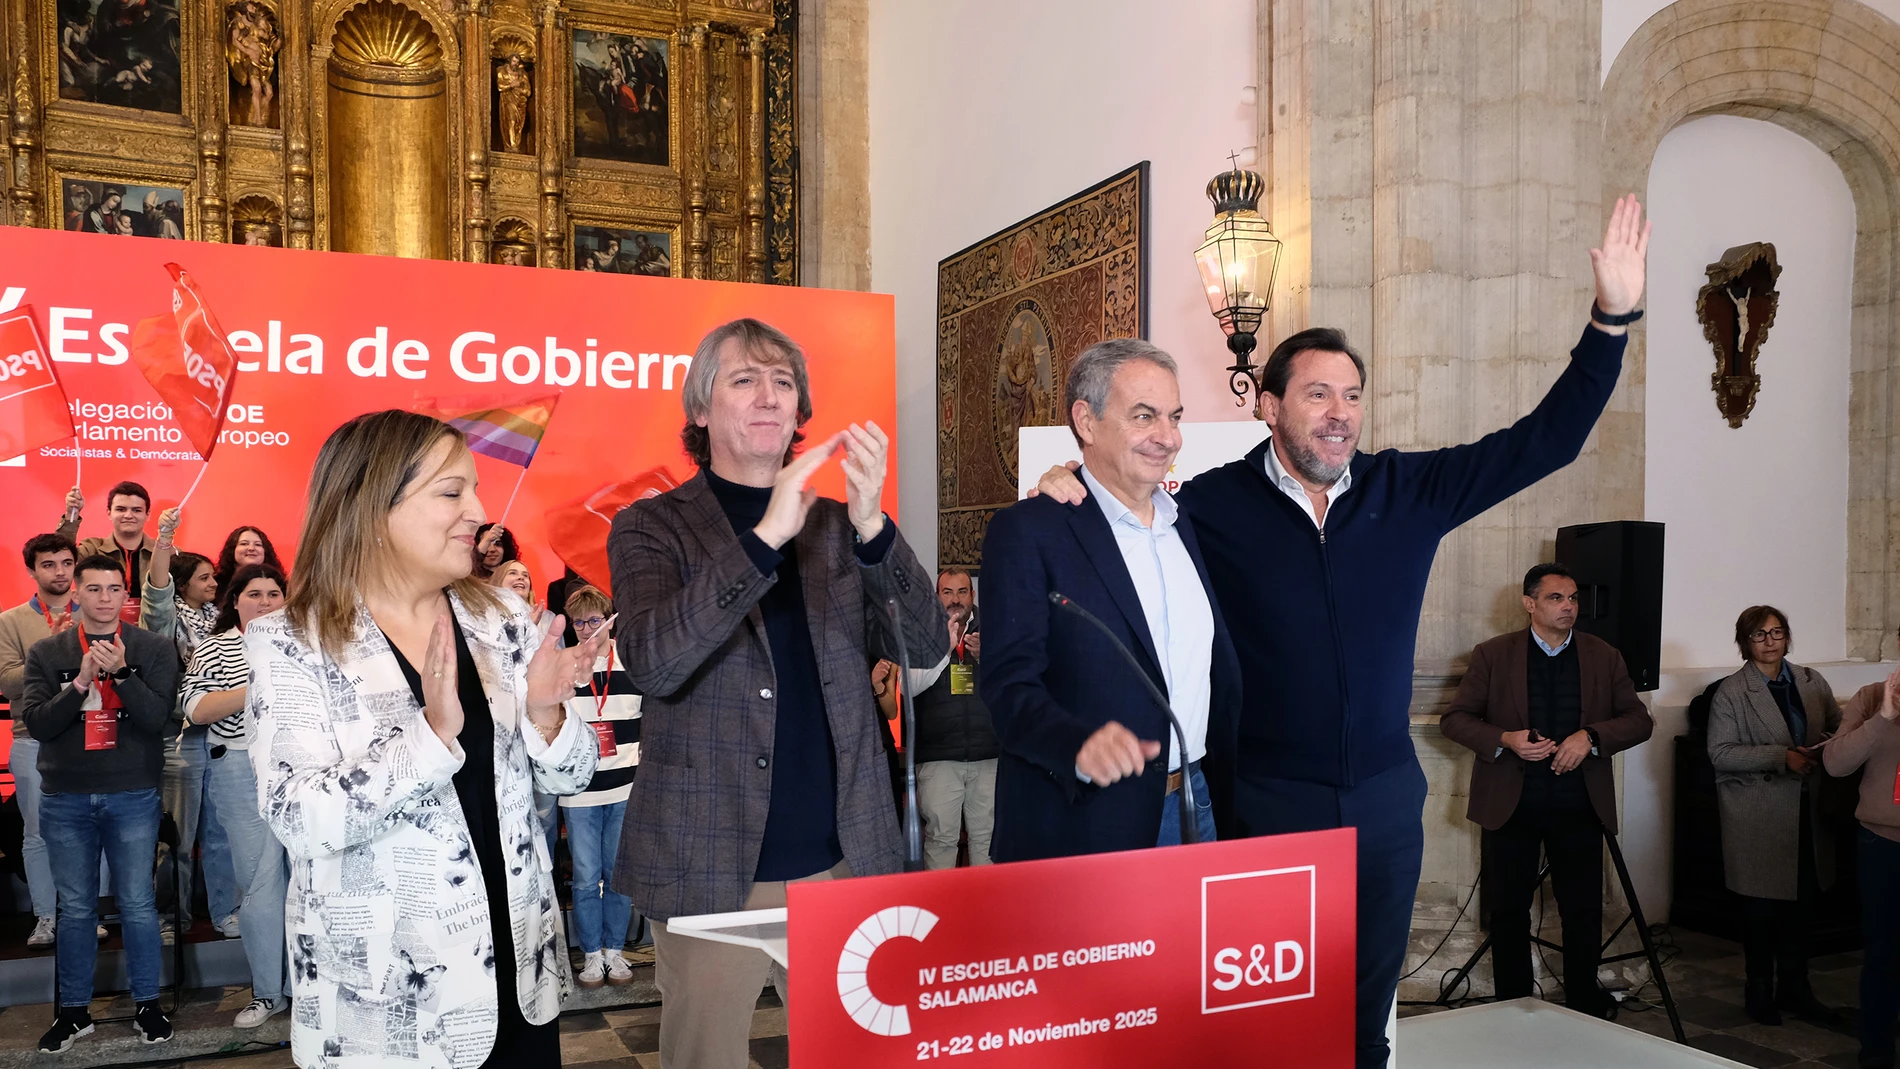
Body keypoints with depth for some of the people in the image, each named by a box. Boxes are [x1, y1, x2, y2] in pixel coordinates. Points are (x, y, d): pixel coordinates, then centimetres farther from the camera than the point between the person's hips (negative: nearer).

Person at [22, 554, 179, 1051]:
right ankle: (74, 1010, 23)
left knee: (138, 905, 5)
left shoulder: (154, 650, -1)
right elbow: (37, 723, -4)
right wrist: (81, 682, -17)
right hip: (64, 798, 2)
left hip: (132, 796, -1)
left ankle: (146, 1005, 18)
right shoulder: (46, 653, 4)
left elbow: (158, 718, -9)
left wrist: (121, 673, -21)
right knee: (74, 908, 11)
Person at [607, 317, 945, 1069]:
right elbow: (652, 664, -18)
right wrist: (767, 536, -25)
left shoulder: (838, 526, 9)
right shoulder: (652, 527, 0)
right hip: (710, 868, -2)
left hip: (845, 860, 3)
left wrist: (872, 525, -19)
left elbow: (927, 646, -3)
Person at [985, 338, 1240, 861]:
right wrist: (1080, 745, -35)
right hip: (1078, 827, -6)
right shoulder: (1027, 530, -10)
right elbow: (1010, 684, -17)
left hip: (1192, 811, 6)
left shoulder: (1187, 527, 11)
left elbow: (1220, 670, 16)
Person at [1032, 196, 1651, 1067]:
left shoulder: (1408, 493, 0)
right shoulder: (1214, 504, -9)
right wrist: (1076, 486, -18)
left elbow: (1545, 440, 1)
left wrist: (1611, 318, -5)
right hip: (1265, 802, -3)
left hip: (1386, 798, 3)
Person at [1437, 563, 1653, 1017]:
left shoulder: (1604, 657, 5)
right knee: (1509, 910, 8)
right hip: (1510, 803, -1)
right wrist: (1505, 740, -17)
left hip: (1579, 804, 1)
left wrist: (1591, 737, -15)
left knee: (1584, 910, 7)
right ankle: (1513, 1009, 21)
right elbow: (1454, 719, 0)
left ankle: (1585, 1005, 25)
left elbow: (1640, 719, 4)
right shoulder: (1492, 655, -1)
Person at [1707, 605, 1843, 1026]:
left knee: (1803, 902, 11)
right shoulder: (1731, 692, -6)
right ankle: (1759, 992, 20)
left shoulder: (1812, 682, 8)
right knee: (1762, 906, 5)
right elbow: (1720, 753, -11)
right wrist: (1782, 757, -19)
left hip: (1807, 813, 4)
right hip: (1759, 815, -4)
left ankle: (1794, 988, 27)